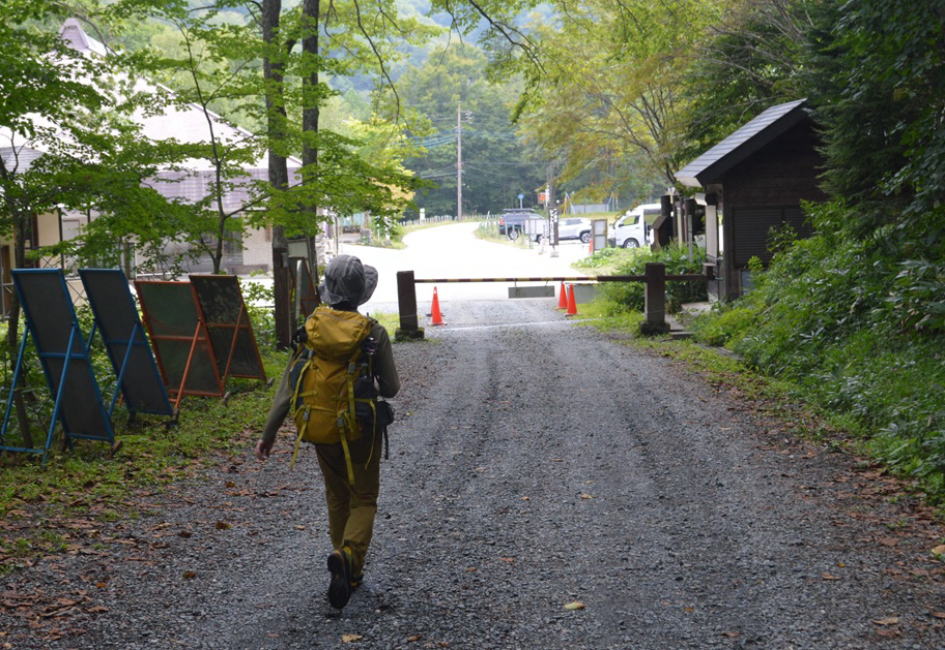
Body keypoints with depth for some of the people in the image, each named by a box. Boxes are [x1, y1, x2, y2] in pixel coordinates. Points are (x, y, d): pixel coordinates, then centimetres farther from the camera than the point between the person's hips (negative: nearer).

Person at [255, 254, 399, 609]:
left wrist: (268, 433, -1)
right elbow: (391, 388, -7)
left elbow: (289, 385, -7)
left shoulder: (311, 328, -7)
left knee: (337, 499, 19)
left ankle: (350, 572, 27)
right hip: (361, 430, -3)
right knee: (363, 500, 9)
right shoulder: (374, 333, -13)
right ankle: (347, 554, -19)